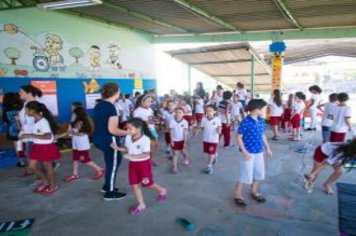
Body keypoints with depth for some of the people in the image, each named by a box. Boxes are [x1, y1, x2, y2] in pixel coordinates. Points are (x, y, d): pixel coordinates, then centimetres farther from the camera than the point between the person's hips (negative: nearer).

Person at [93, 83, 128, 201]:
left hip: (98, 138, 9)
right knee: (112, 164, 7)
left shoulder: (99, 105, 7)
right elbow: (112, 130, -26)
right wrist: (127, 132, -13)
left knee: (117, 158, 22)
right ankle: (110, 193, 21)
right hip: (108, 140, -9)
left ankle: (107, 186, 32)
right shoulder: (111, 108, -21)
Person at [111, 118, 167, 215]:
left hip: (143, 164, -6)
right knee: (134, 185, 10)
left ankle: (162, 191, 36)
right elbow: (127, 149, 9)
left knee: (147, 184, 7)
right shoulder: (128, 138, -4)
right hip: (132, 164, 7)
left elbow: (146, 154, -24)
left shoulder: (145, 139, -25)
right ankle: (141, 204, 26)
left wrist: (132, 157, -30)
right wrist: (117, 148, -7)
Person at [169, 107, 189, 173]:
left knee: (183, 152, 18)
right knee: (175, 153, 4)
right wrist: (171, 141, -8)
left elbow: (185, 132, -11)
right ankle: (175, 167, 11)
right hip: (175, 140, 0)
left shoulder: (185, 122, -14)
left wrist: (185, 142, -10)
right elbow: (171, 132, -7)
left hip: (182, 140, 0)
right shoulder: (172, 121, -13)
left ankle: (186, 158, 51)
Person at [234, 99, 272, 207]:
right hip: (249, 153, -7)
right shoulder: (245, 122, -20)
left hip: (259, 152, 7)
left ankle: (254, 191, 39)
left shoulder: (261, 121, 1)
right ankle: (237, 194, 20)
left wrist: (267, 148, 16)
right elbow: (238, 138, -16)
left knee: (259, 173, 18)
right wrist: (244, 152, -20)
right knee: (246, 174, 2)